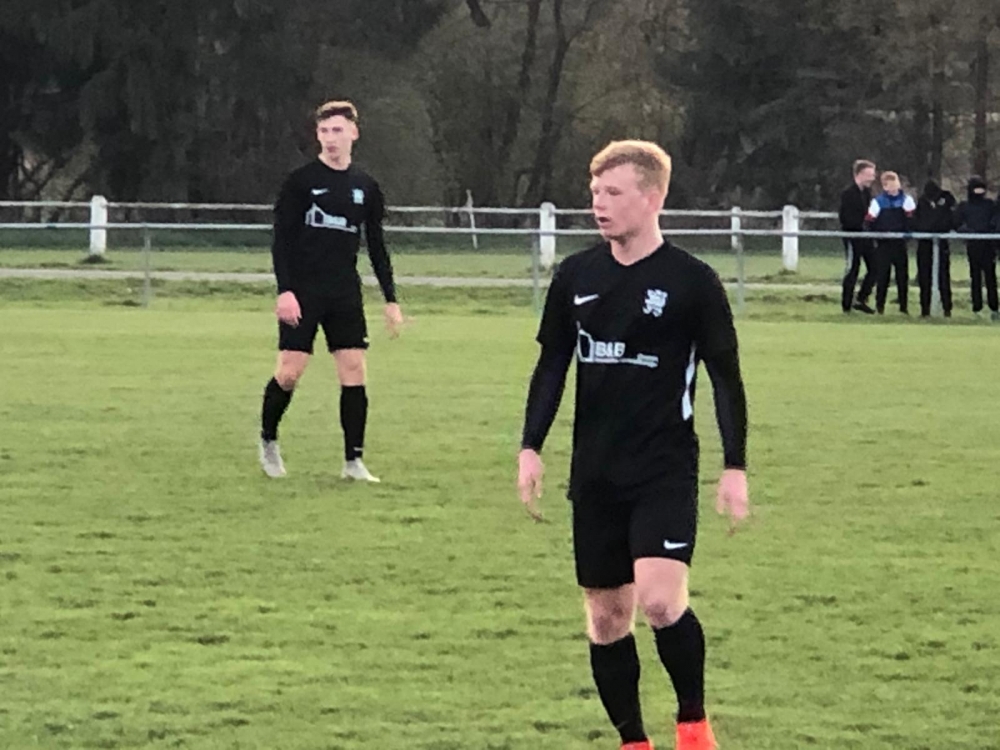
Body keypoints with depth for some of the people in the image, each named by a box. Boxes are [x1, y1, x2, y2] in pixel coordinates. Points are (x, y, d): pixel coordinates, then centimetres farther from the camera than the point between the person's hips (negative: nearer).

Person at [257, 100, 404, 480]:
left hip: (345, 294, 3)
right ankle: (268, 440, 20)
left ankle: (353, 461, -1)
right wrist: (285, 291, -16)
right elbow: (281, 239, -6)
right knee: (290, 372, -6)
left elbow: (377, 247, 15)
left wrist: (390, 299, 10)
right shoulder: (300, 182, -3)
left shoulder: (366, 188, 9)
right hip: (302, 292, -3)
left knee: (354, 371, -5)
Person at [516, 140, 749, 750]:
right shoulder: (577, 276, 5)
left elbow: (726, 377, -2)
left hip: (665, 470, -5)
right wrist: (532, 447, 6)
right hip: (596, 472, 5)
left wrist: (735, 467, -5)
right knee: (606, 614, 7)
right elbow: (552, 365, 13)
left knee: (661, 600, -21)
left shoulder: (693, 282, -6)